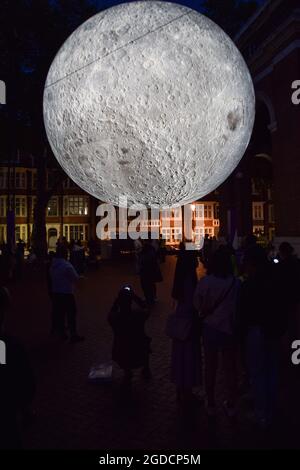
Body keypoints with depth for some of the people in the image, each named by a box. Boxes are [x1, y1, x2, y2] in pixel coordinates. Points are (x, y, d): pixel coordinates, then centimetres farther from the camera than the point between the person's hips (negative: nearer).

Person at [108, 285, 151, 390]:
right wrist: (135, 296, 4)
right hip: (140, 356, 0)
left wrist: (119, 298, 5)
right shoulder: (139, 314, -18)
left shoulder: (113, 317, -17)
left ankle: (127, 374, 25)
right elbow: (146, 308, 7)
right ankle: (146, 370, 40)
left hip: (121, 358, 0)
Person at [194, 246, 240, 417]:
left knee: (210, 367, 17)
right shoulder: (236, 283, -18)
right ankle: (231, 406, 32)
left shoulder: (204, 282, -18)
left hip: (210, 329, 0)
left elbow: (197, 305, -7)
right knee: (230, 368, 18)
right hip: (230, 330, 0)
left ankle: (211, 405, 31)